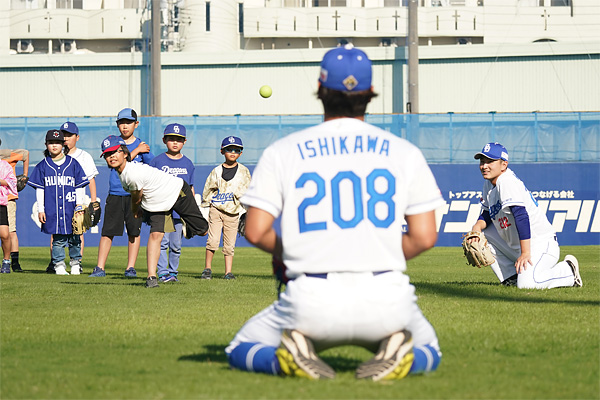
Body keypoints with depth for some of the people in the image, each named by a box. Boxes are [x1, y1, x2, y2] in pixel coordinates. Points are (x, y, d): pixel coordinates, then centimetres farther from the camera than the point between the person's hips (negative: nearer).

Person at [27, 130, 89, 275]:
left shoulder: (73, 164, 7)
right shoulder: (43, 166, 8)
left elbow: (80, 187, 8)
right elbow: (39, 189, 9)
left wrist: (79, 206, 1)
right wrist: (40, 209, 3)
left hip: (71, 210, 0)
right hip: (52, 211, 0)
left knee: (74, 239, 3)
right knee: (58, 239, -1)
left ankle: (75, 263, 20)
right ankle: (59, 265, 7)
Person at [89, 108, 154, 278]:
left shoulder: (142, 145, 5)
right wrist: (137, 151, -10)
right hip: (115, 195, 0)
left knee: (134, 231, 1)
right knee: (107, 231, -3)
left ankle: (130, 268, 8)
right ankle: (100, 268, -1)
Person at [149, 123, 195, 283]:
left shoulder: (188, 164, 10)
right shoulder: (157, 161, 1)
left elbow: (190, 189, 15)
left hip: (180, 212, 3)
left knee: (176, 245, 7)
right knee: (162, 242, -9)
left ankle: (173, 272, 18)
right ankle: (163, 273, -9)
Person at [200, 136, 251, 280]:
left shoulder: (244, 172, 6)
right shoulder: (217, 171, 4)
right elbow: (207, 191, 10)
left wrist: (245, 213, 4)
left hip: (233, 212, 1)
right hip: (216, 209, -1)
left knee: (229, 244, 2)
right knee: (213, 240, -11)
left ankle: (228, 272, 8)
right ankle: (207, 268, 2)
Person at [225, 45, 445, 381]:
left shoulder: (282, 152, 6)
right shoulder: (405, 153, 8)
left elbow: (255, 231, 0)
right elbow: (425, 237, 2)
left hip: (312, 307, 0)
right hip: (386, 304, 1)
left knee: (242, 351, 23)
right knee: (428, 351, 30)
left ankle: (293, 355, -11)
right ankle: (397, 353, -7)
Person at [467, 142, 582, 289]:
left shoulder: (507, 182, -19)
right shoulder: (489, 183, 10)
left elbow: (521, 216, -27)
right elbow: (487, 213, 18)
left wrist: (525, 253, -32)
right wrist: (478, 226, -7)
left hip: (541, 243, -10)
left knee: (526, 283, -30)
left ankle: (568, 271, -3)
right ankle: (511, 276, 9)